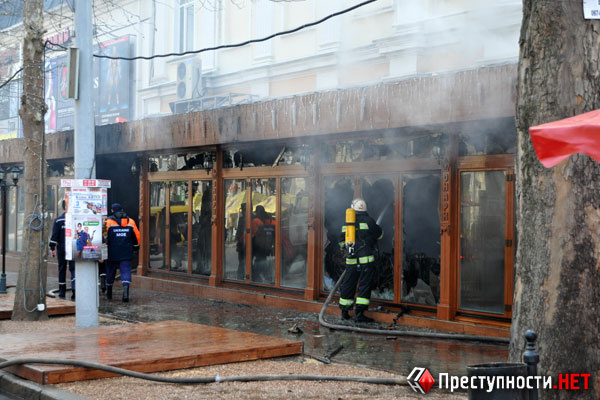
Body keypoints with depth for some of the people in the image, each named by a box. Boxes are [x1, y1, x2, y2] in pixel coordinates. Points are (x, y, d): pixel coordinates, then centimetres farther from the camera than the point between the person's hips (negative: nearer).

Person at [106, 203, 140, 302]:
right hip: (126, 253, 1)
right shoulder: (130, 221, 4)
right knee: (126, 271, -1)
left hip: (112, 253, -1)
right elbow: (137, 237, 8)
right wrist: (135, 246, 22)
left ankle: (109, 293, 27)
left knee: (110, 272, 14)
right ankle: (126, 292, -21)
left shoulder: (108, 222, -5)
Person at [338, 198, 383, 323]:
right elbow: (379, 234, 10)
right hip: (366, 259, -5)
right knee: (364, 285, -2)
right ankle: (359, 313, -6)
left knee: (348, 285, 12)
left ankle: (344, 312, 20)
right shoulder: (368, 221, -6)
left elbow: (342, 242, 14)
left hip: (351, 260, 5)